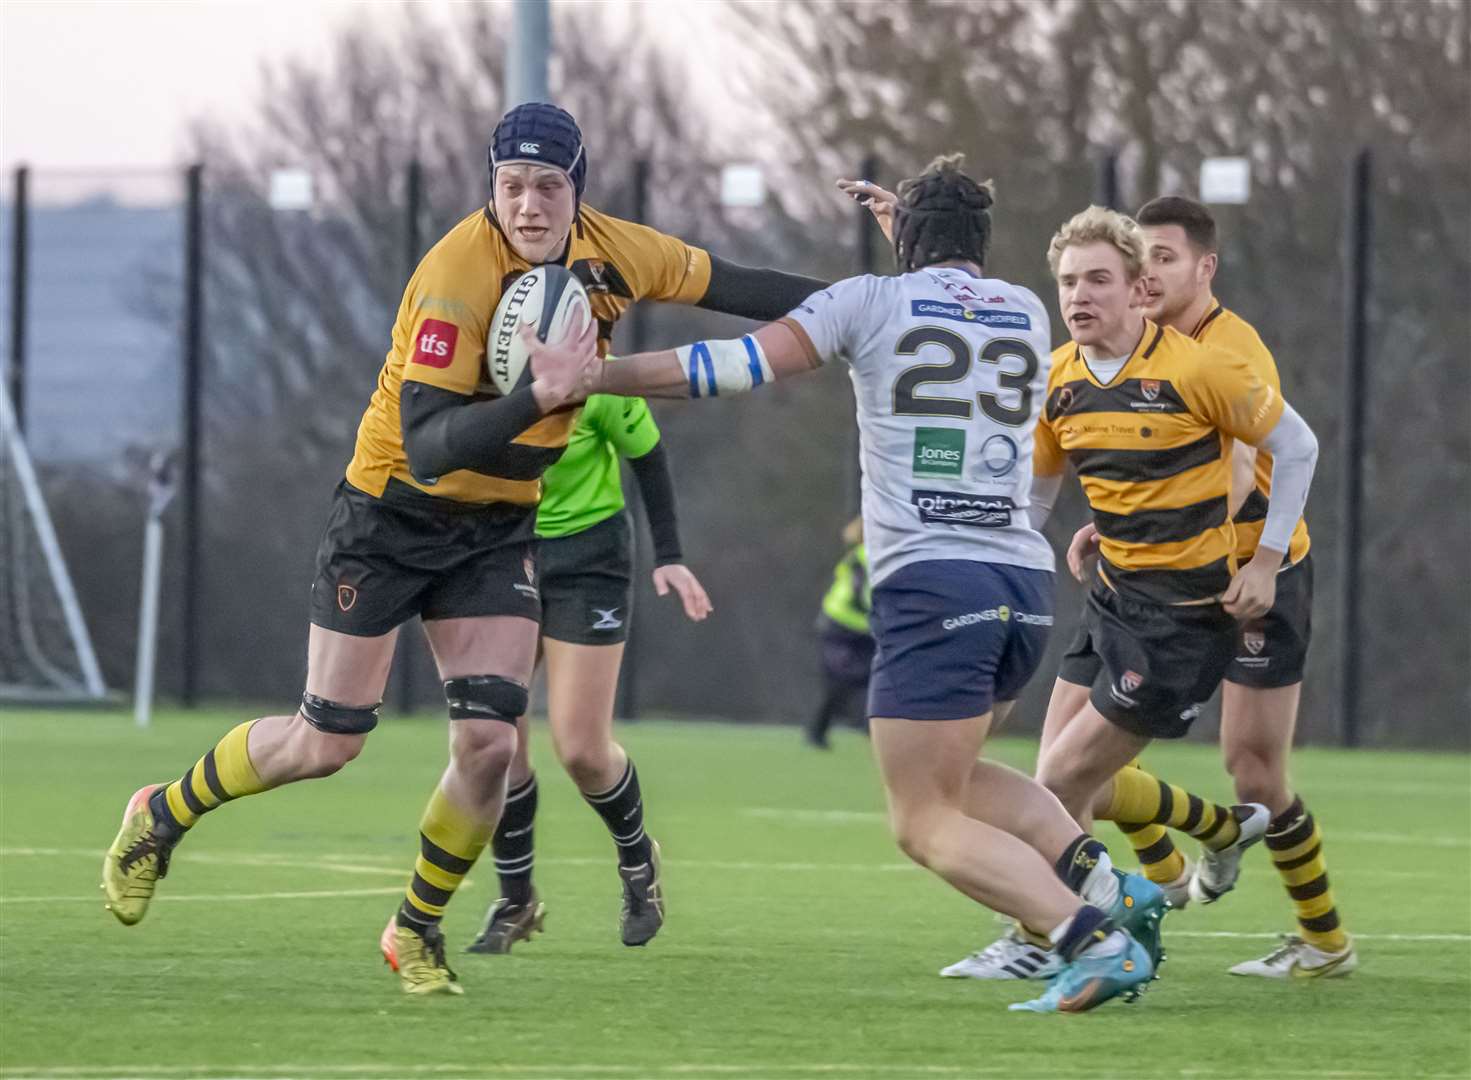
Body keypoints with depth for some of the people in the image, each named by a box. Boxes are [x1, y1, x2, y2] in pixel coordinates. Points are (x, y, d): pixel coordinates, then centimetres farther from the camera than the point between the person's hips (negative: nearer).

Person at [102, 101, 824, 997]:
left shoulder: (611, 252, -8)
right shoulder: (459, 274, -29)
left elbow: (726, 285, 9)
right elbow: (426, 445, -34)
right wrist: (540, 396, -47)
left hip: (499, 530, 5)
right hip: (392, 515, -5)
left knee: (490, 741, -8)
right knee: (327, 742, 0)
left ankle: (418, 930, 15)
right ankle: (162, 816, 26)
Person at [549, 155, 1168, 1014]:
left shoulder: (870, 301, 1)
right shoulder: (1027, 314, 15)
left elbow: (739, 366, -5)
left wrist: (587, 376, 0)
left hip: (931, 584, -6)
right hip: (1027, 584, 6)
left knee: (926, 823, -1)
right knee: (954, 778, 27)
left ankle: (1095, 941, -19)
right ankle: (1106, 884, 6)